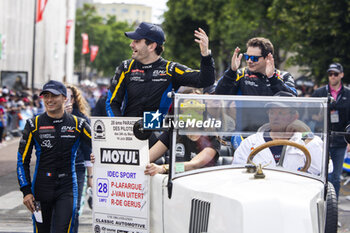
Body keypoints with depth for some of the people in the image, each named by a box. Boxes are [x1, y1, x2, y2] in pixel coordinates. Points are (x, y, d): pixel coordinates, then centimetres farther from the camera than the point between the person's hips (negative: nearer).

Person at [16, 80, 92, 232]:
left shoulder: (77, 124, 2)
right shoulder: (34, 124, 2)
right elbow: (22, 160, 4)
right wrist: (26, 191, -2)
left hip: (67, 189, -1)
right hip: (41, 188, 1)